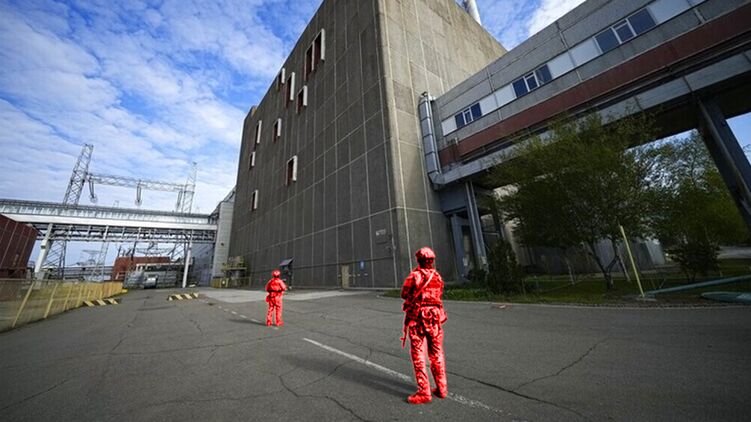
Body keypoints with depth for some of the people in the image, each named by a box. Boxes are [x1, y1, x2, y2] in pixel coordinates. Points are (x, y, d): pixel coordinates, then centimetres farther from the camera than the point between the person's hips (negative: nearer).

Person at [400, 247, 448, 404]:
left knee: (418, 355, 6)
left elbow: (404, 294, -4)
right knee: (437, 354, 17)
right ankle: (441, 388, 28)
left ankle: (424, 392, 10)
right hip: (435, 316, 5)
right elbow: (439, 295, 12)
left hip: (417, 317, -5)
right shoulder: (437, 276, 1)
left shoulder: (414, 276, -13)